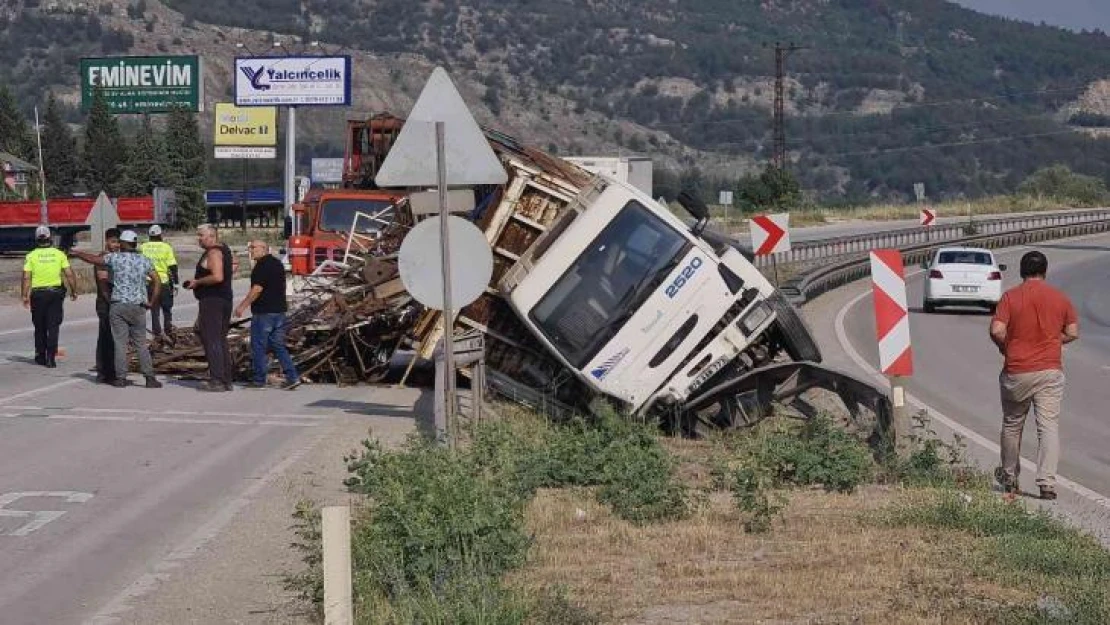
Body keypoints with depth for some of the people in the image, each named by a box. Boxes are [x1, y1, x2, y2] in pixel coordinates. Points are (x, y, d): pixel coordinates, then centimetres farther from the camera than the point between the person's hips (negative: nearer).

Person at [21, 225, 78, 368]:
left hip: (38, 293, 0)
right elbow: (69, 275, -1)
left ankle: (40, 356, 22)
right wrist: (74, 291, 9)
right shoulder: (59, 254, 0)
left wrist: (25, 296, -4)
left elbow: (26, 278, -8)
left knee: (40, 327, 14)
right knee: (53, 326, 2)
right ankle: (50, 358, -6)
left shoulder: (31, 256, -3)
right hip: (56, 293, 0)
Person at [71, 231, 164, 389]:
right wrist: (151, 302, 7)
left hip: (118, 306, -2)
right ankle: (149, 377, -1)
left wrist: (77, 253, 26)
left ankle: (121, 378, 1)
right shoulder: (144, 260, 4)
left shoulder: (115, 258, -3)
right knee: (141, 344, 6)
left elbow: (93, 259, 7)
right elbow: (157, 282, 0)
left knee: (120, 343, 2)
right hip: (138, 306, 2)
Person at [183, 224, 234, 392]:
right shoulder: (224, 249, 16)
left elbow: (217, 277, -27)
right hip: (225, 298, 10)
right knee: (221, 340, 14)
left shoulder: (213, 252, -15)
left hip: (212, 301, -10)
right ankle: (226, 380, 15)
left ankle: (217, 380, -13)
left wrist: (197, 282, -14)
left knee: (211, 340, -9)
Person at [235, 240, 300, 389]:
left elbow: (257, 289, -19)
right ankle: (292, 376, 0)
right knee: (279, 346, 10)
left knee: (258, 346, 1)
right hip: (279, 310, 9)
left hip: (263, 312, -9)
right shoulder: (277, 264, 15)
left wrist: (243, 306, -15)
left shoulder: (262, 265, -13)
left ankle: (259, 380, 4)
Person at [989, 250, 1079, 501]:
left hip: (1017, 373, 0)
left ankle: (1009, 478, 30)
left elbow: (997, 331, -14)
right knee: (1049, 427, -3)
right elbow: (1072, 333, 4)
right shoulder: (1060, 298, 2)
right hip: (1050, 371, 0)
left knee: (1012, 425, 16)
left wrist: (1005, 347, 6)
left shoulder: (1010, 297, -5)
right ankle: (1047, 483, -13)